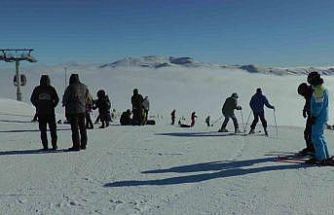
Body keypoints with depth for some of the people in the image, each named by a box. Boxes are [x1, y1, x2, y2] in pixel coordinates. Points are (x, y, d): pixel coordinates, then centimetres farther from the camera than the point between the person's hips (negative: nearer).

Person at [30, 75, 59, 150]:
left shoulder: (37, 89, 2)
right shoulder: (51, 89, -2)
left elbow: (32, 99, 5)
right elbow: (57, 99, -5)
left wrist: (38, 106, 12)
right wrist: (53, 106, 6)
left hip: (40, 112, 1)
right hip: (50, 112, -1)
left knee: (43, 130, 6)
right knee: (53, 129, 9)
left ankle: (45, 146, 3)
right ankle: (54, 145, 7)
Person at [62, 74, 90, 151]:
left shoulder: (70, 87, -11)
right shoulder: (84, 87, 6)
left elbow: (65, 99, -3)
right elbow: (86, 97, 15)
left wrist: (65, 104, 17)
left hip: (73, 110, -6)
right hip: (82, 110, 6)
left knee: (75, 128, -3)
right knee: (82, 128, 13)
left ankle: (76, 146, -3)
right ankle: (83, 145, 19)